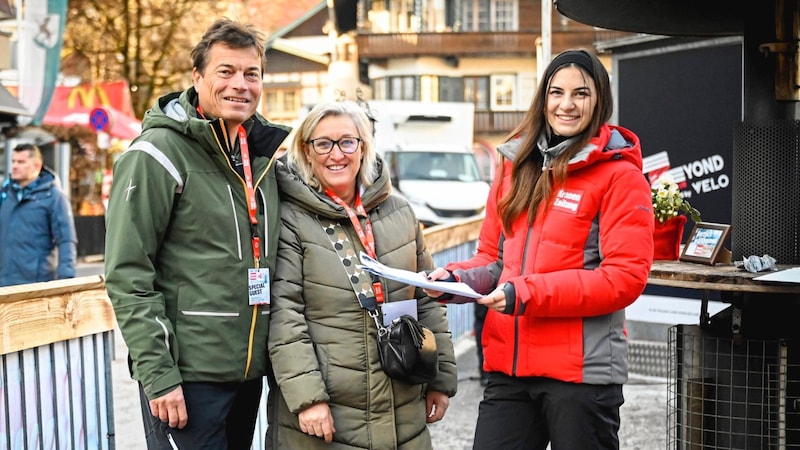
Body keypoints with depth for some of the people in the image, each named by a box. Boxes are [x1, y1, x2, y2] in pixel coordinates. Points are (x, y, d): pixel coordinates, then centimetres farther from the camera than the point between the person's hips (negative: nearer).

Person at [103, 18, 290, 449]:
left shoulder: (262, 154, 11)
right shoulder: (158, 154, -10)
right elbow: (128, 276, -14)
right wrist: (158, 376, -18)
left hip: (251, 371, 7)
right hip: (188, 374, -7)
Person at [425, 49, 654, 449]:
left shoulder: (619, 175, -5)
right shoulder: (516, 165, 12)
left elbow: (625, 276, -13)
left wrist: (528, 293, -20)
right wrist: (458, 278, -4)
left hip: (581, 369, -5)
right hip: (508, 364, 5)